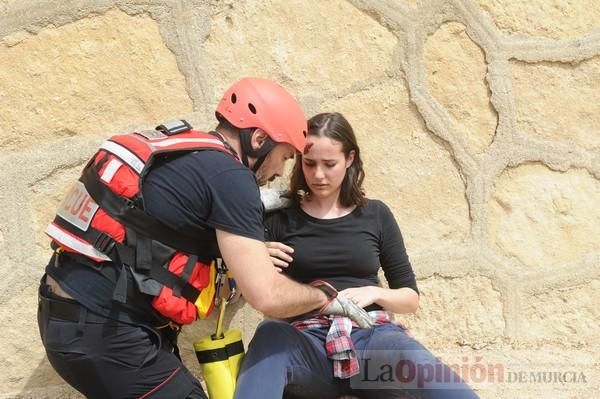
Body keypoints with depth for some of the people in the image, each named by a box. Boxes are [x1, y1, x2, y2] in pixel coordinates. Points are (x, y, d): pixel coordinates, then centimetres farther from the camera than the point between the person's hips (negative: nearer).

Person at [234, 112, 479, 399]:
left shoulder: (375, 215, 12)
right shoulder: (280, 218, 8)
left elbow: (411, 298, 15)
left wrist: (375, 293, -6)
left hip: (372, 335, 2)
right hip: (307, 341, -1)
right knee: (270, 335, -38)